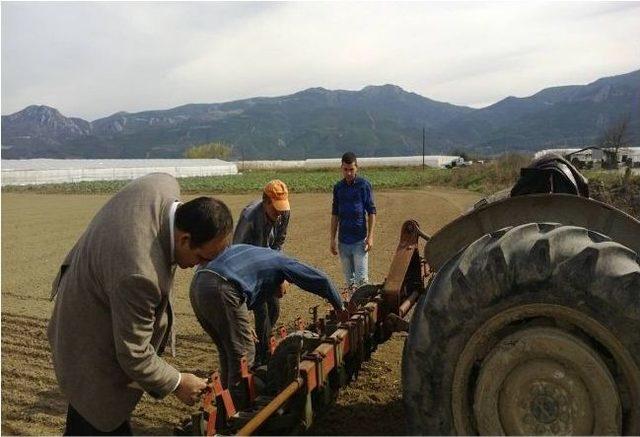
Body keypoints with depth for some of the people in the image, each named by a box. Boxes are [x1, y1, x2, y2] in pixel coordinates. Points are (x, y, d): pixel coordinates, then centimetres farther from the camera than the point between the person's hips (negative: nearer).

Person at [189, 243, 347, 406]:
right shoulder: (280, 260, 16)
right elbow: (320, 280, 14)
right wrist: (340, 308, 27)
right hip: (221, 290, -9)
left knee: (227, 352, 21)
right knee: (243, 354, 2)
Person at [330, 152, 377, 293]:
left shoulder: (364, 185, -3)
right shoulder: (338, 187, 8)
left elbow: (371, 212, -3)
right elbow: (335, 214, 13)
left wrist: (370, 236, -11)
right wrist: (332, 239, 8)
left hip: (360, 239, -4)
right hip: (343, 239, 4)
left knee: (361, 277, -6)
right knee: (348, 278, 11)